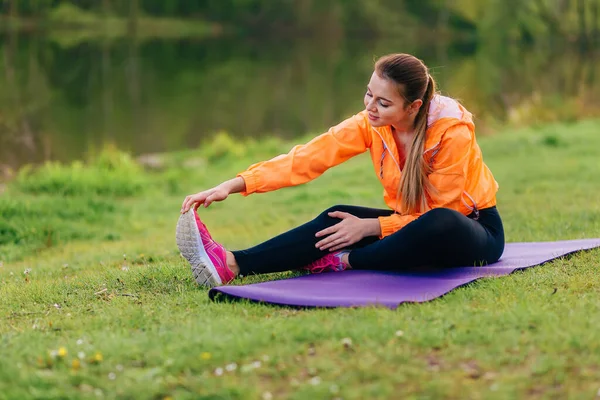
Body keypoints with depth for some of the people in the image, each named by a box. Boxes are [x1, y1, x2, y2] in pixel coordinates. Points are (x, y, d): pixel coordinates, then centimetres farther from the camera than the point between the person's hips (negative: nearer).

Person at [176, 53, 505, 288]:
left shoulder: (453, 132, -25)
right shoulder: (371, 124, -12)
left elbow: (436, 212, -19)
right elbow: (308, 157, -21)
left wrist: (369, 227, -27)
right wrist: (235, 185, -30)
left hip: (475, 227, -4)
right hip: (413, 222, 4)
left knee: (438, 226, -39)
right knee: (338, 219, -21)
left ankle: (343, 262, -24)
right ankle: (233, 264, -36)